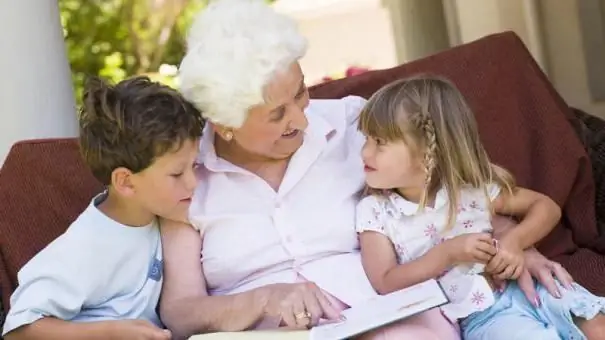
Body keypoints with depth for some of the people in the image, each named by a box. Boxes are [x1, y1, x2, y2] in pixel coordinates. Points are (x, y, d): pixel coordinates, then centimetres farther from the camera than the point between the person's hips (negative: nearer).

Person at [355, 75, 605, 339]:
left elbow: (546, 207, 12)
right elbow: (385, 285, -7)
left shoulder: (473, 188, 3)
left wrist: (514, 241, -8)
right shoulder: (374, 211, 1)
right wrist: (447, 254, -16)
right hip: (479, 316, -2)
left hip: (525, 288, 3)